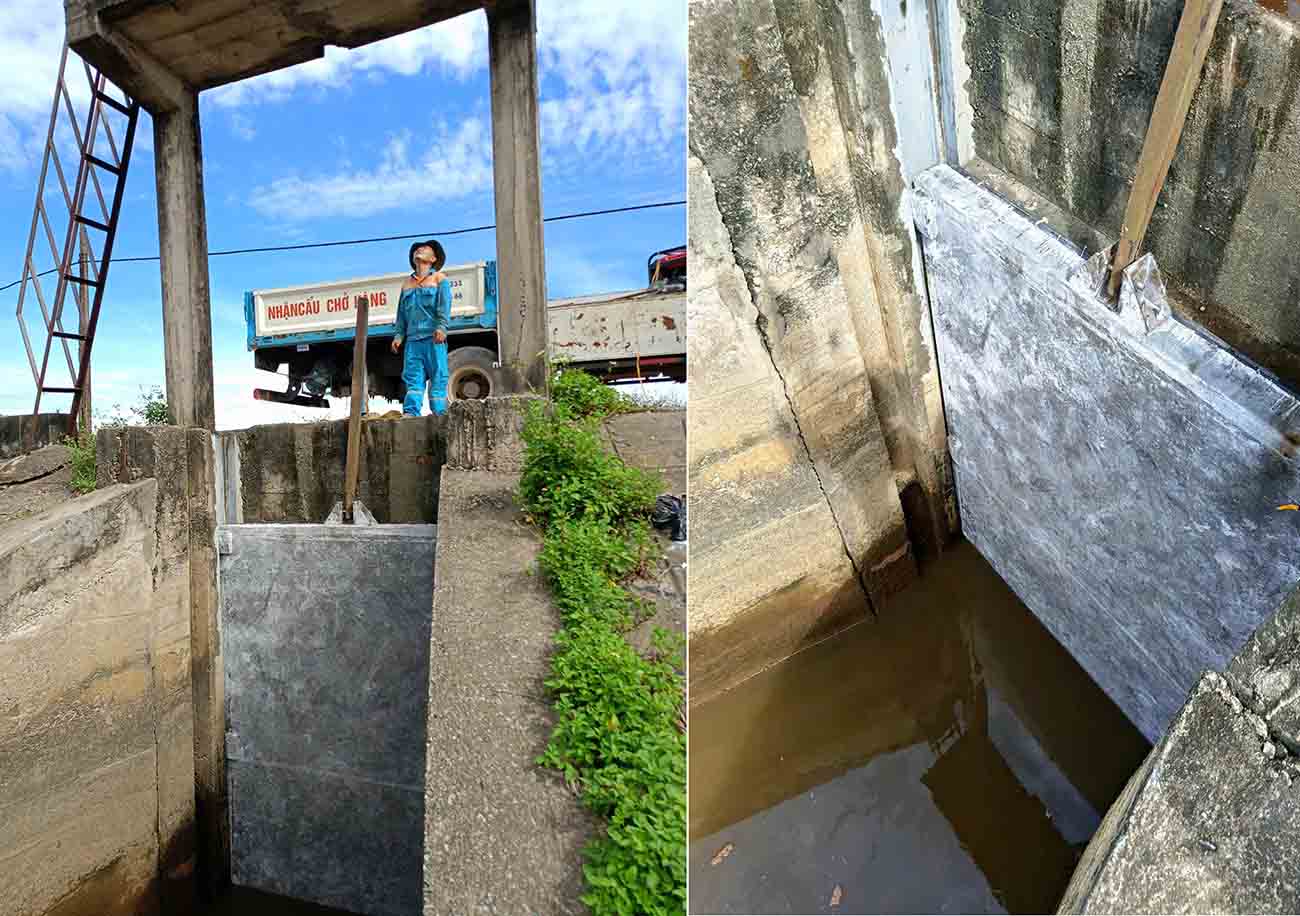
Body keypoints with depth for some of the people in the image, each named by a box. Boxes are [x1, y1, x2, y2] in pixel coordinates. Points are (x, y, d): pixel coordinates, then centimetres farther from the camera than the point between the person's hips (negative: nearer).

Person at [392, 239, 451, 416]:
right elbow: (401, 312, 23)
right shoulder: (407, 283, 26)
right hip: (412, 338, 4)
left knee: (438, 376, -8)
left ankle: (440, 414, -10)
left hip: (433, 337, -4)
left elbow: (445, 305, -4)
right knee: (413, 375, -7)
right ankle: (411, 412, -16)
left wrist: (441, 328, -19)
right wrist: (399, 335, 9)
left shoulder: (439, 278, 11)